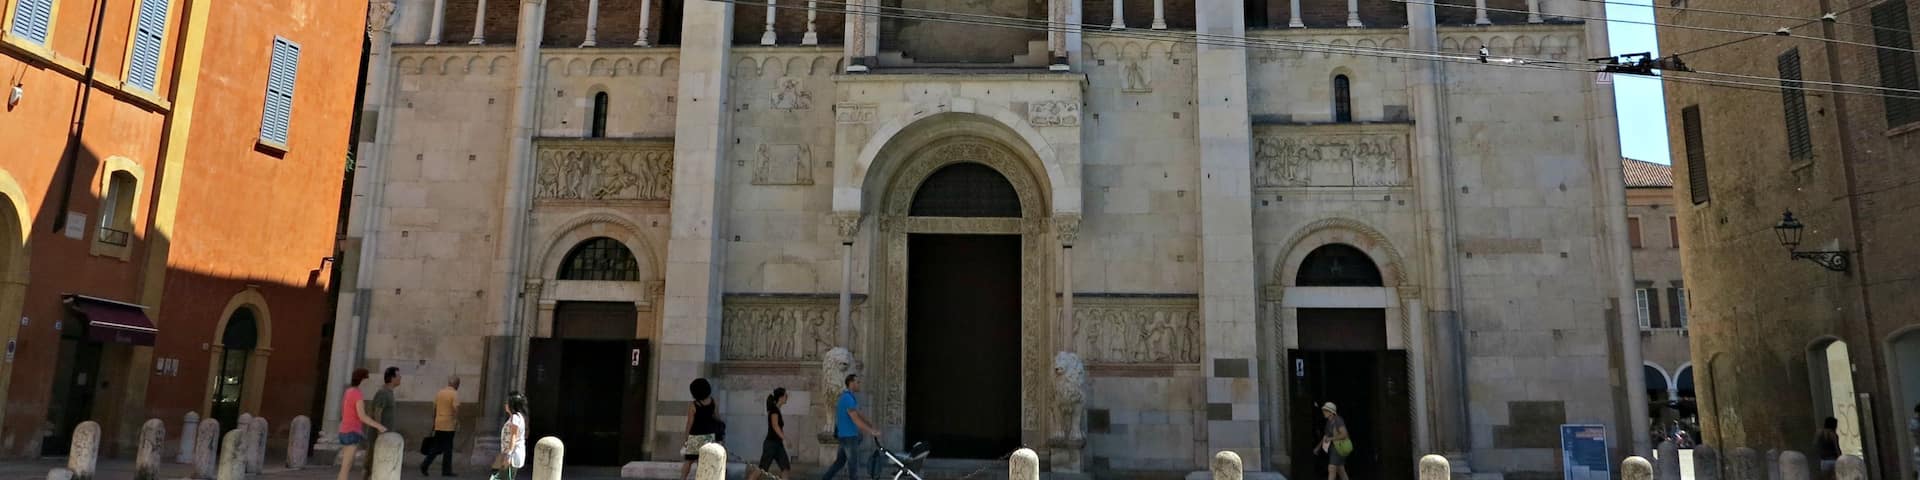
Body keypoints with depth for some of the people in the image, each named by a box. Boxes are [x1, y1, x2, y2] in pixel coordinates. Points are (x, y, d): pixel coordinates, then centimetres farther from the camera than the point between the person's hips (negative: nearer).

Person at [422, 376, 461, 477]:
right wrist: (458, 422, -9)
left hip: (438, 425, 6)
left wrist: (433, 423, 20)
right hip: (448, 426, -6)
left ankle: (425, 464, 6)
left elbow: (434, 409, 13)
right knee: (448, 449, 3)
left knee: (436, 447, 15)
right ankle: (446, 471, 7)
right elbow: (456, 410, -20)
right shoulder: (455, 394, -11)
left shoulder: (439, 392, 9)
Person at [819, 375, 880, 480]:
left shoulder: (849, 397, 15)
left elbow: (859, 416, 18)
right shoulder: (848, 398, -18)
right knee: (853, 464, -4)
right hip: (849, 436, -10)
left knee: (840, 461, 15)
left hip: (845, 435, 10)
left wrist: (872, 428, 14)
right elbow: (856, 420, -23)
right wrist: (871, 431, -21)